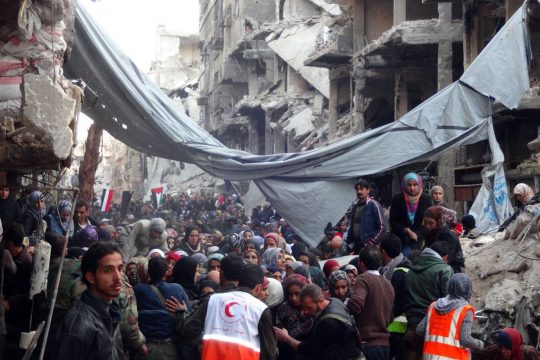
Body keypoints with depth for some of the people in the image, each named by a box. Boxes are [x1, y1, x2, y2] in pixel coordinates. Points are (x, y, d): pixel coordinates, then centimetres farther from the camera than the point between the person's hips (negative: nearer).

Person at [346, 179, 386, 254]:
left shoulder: (374, 205, -5)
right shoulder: (355, 207, 15)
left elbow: (381, 228, -9)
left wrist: (370, 243, -12)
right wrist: (350, 244, 11)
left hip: (370, 248, -6)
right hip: (356, 247, 6)